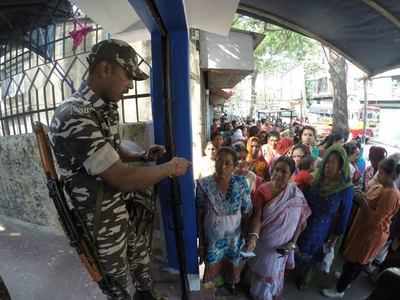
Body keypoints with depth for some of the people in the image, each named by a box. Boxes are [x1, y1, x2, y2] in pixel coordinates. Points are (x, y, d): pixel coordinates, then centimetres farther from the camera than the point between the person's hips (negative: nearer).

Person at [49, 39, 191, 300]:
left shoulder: (105, 108, 2)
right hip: (101, 226, -7)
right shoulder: (75, 117, -29)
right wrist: (170, 168, -17)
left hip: (121, 212, 8)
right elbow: (123, 179, -30)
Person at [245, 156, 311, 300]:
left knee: (273, 274, 22)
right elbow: (257, 216, -20)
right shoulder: (262, 190, -18)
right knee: (259, 270, 22)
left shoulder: (296, 194, -14)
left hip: (281, 244, 1)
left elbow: (301, 221, -6)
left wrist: (292, 242, -11)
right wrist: (253, 236, -33)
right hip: (262, 241, 0)